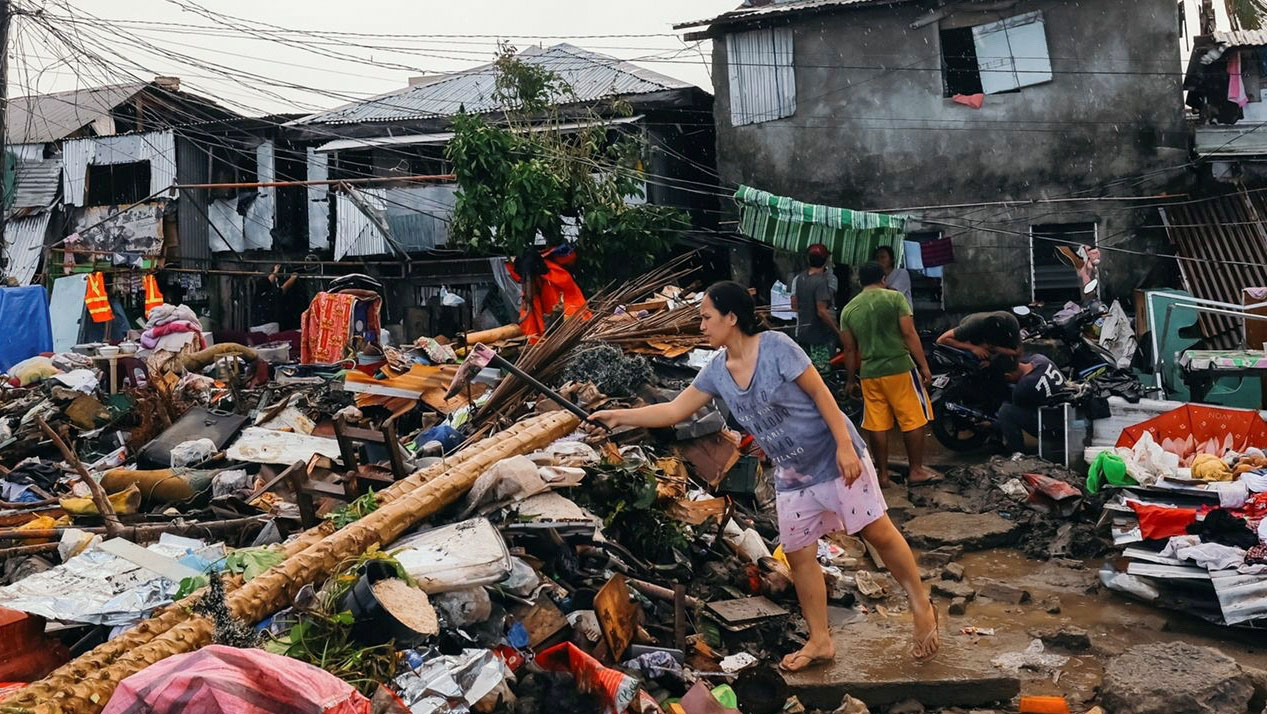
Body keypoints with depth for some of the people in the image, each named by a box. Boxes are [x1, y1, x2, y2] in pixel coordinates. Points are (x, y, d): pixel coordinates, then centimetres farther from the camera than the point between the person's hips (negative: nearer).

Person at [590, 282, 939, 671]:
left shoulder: (775, 346, -20)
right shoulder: (716, 370, -3)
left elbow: (820, 393, -17)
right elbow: (674, 410, 1)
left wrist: (845, 445, -20)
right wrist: (619, 415, -4)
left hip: (835, 457, -6)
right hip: (792, 475, 6)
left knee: (877, 532, 2)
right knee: (798, 554, 7)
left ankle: (922, 605, 24)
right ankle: (820, 641, 21)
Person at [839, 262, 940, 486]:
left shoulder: (848, 309, 7)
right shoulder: (894, 297, -4)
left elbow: (850, 349, 9)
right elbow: (909, 334, -9)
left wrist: (851, 379, 17)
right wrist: (924, 365, -6)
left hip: (869, 373, 4)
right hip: (899, 368, -4)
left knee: (876, 426, 8)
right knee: (913, 420, 7)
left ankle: (883, 474, 14)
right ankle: (916, 470, 12)